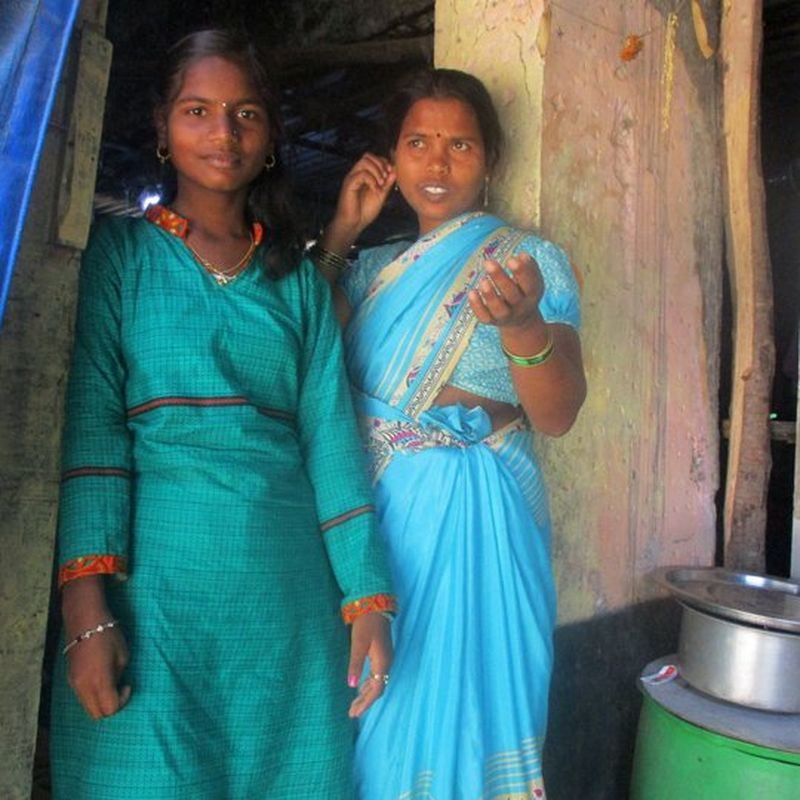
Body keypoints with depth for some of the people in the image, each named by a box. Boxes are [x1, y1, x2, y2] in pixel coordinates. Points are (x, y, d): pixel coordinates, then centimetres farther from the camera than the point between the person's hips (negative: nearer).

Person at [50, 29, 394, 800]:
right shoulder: (118, 252, 4)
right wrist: (86, 610, -16)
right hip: (153, 584, -2)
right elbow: (87, 424, -7)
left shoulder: (297, 278, 11)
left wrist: (367, 595, 1)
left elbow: (330, 439, 6)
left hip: (289, 596, 3)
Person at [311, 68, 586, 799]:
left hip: (471, 515, -4)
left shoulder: (532, 260, -3)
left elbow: (558, 415, -12)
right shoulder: (377, 266, 11)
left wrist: (521, 324, -32)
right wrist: (340, 232, 1)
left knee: (456, 692, 5)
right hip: (372, 509, 5)